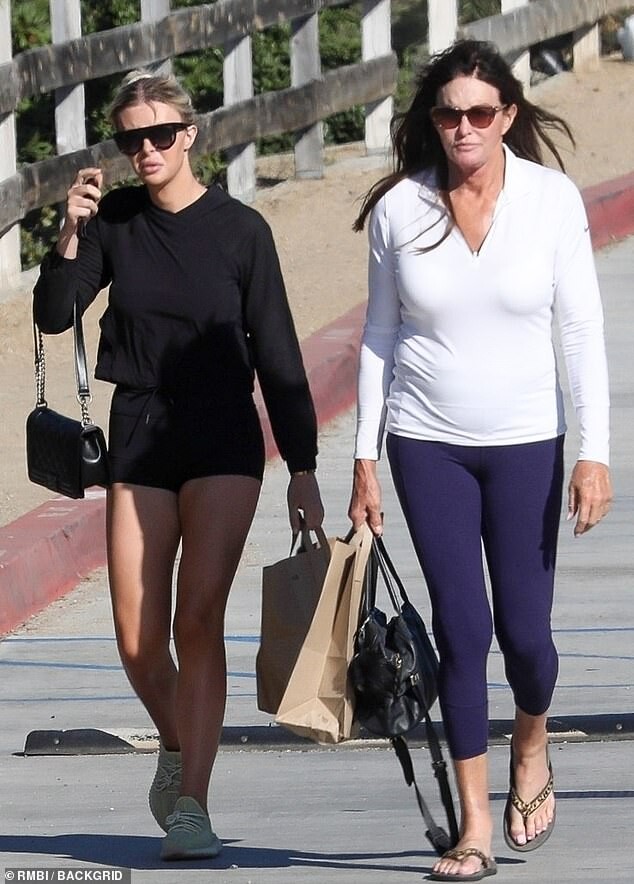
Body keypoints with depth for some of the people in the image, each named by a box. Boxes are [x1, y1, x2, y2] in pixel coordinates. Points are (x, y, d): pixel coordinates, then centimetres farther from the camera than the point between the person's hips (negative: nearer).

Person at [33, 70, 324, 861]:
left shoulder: (239, 230, -4)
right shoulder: (114, 221, 3)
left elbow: (277, 352, -1)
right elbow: (54, 315, -1)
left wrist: (302, 468, -2)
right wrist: (71, 236, -17)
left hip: (223, 443, -3)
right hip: (139, 440, 3)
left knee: (199, 619, -13)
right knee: (137, 639, 1)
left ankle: (191, 804, -12)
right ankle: (178, 746, 30)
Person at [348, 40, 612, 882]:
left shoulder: (552, 199, -6)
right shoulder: (399, 209, -3)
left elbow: (582, 330, -4)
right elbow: (380, 336, 5)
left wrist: (595, 454, -9)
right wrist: (364, 458, 3)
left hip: (525, 442, 0)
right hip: (428, 446, 0)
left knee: (524, 629, 0)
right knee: (461, 629, -5)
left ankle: (532, 750, 34)